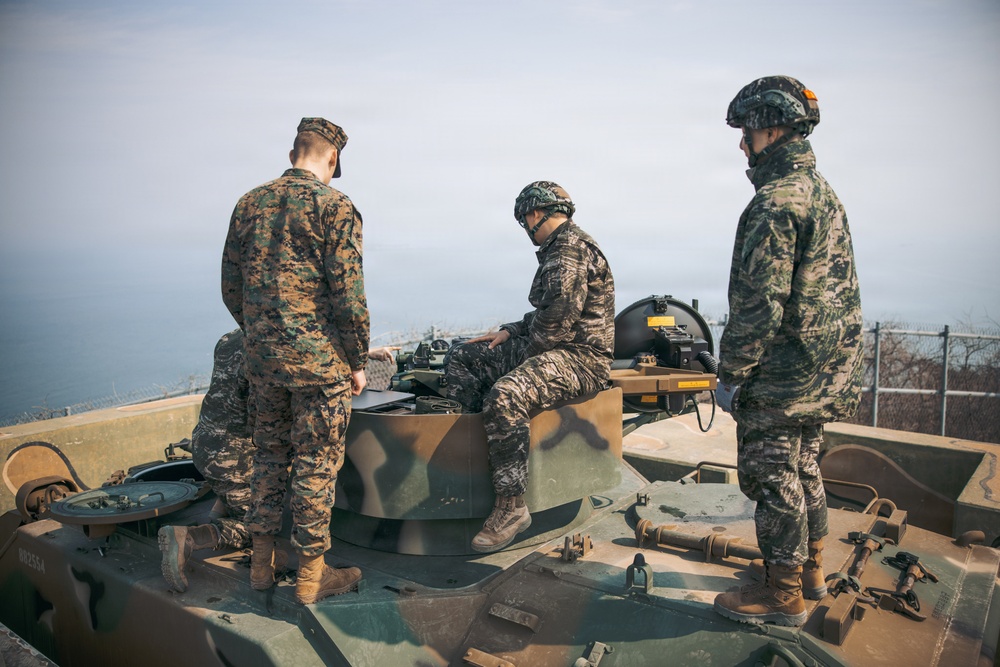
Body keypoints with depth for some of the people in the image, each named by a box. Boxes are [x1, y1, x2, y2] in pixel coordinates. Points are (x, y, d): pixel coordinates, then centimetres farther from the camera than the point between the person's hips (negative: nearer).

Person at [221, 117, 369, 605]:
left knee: (270, 454, 18)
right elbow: (348, 293, -14)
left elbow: (231, 285, 13)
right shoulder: (334, 206, -9)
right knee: (316, 463, 4)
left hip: (262, 358, 6)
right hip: (318, 358, -6)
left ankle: (261, 564, 28)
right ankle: (311, 575, 15)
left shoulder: (250, 203, 10)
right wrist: (358, 360, -5)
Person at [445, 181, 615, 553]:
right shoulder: (558, 249, 20)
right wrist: (510, 331, 14)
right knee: (464, 359, 10)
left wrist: (527, 356, -11)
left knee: (505, 396, -35)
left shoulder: (571, 248, -13)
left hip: (581, 358, -11)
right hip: (552, 349, 11)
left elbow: (559, 318, -23)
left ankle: (511, 506, -27)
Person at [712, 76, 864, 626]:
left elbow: (758, 303, -23)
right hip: (823, 372, 10)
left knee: (773, 478, 2)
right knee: (803, 468, 21)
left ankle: (782, 595, 15)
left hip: (780, 375, -10)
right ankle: (811, 569, 35)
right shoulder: (823, 191, 13)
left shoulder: (776, 200, -19)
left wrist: (730, 375, -15)